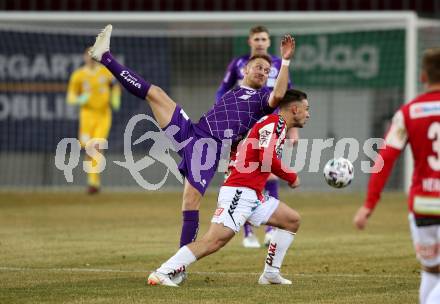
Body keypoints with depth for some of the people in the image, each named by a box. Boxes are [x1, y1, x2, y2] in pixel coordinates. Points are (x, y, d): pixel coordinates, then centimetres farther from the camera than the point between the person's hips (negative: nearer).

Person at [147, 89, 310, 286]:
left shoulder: (279, 126, 23)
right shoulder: (273, 122, -7)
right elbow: (268, 158, -18)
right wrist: (291, 177, -6)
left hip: (253, 196, 10)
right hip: (239, 193, -10)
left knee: (292, 220, 16)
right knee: (214, 241, -21)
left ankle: (271, 273, 15)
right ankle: (163, 273, -24)